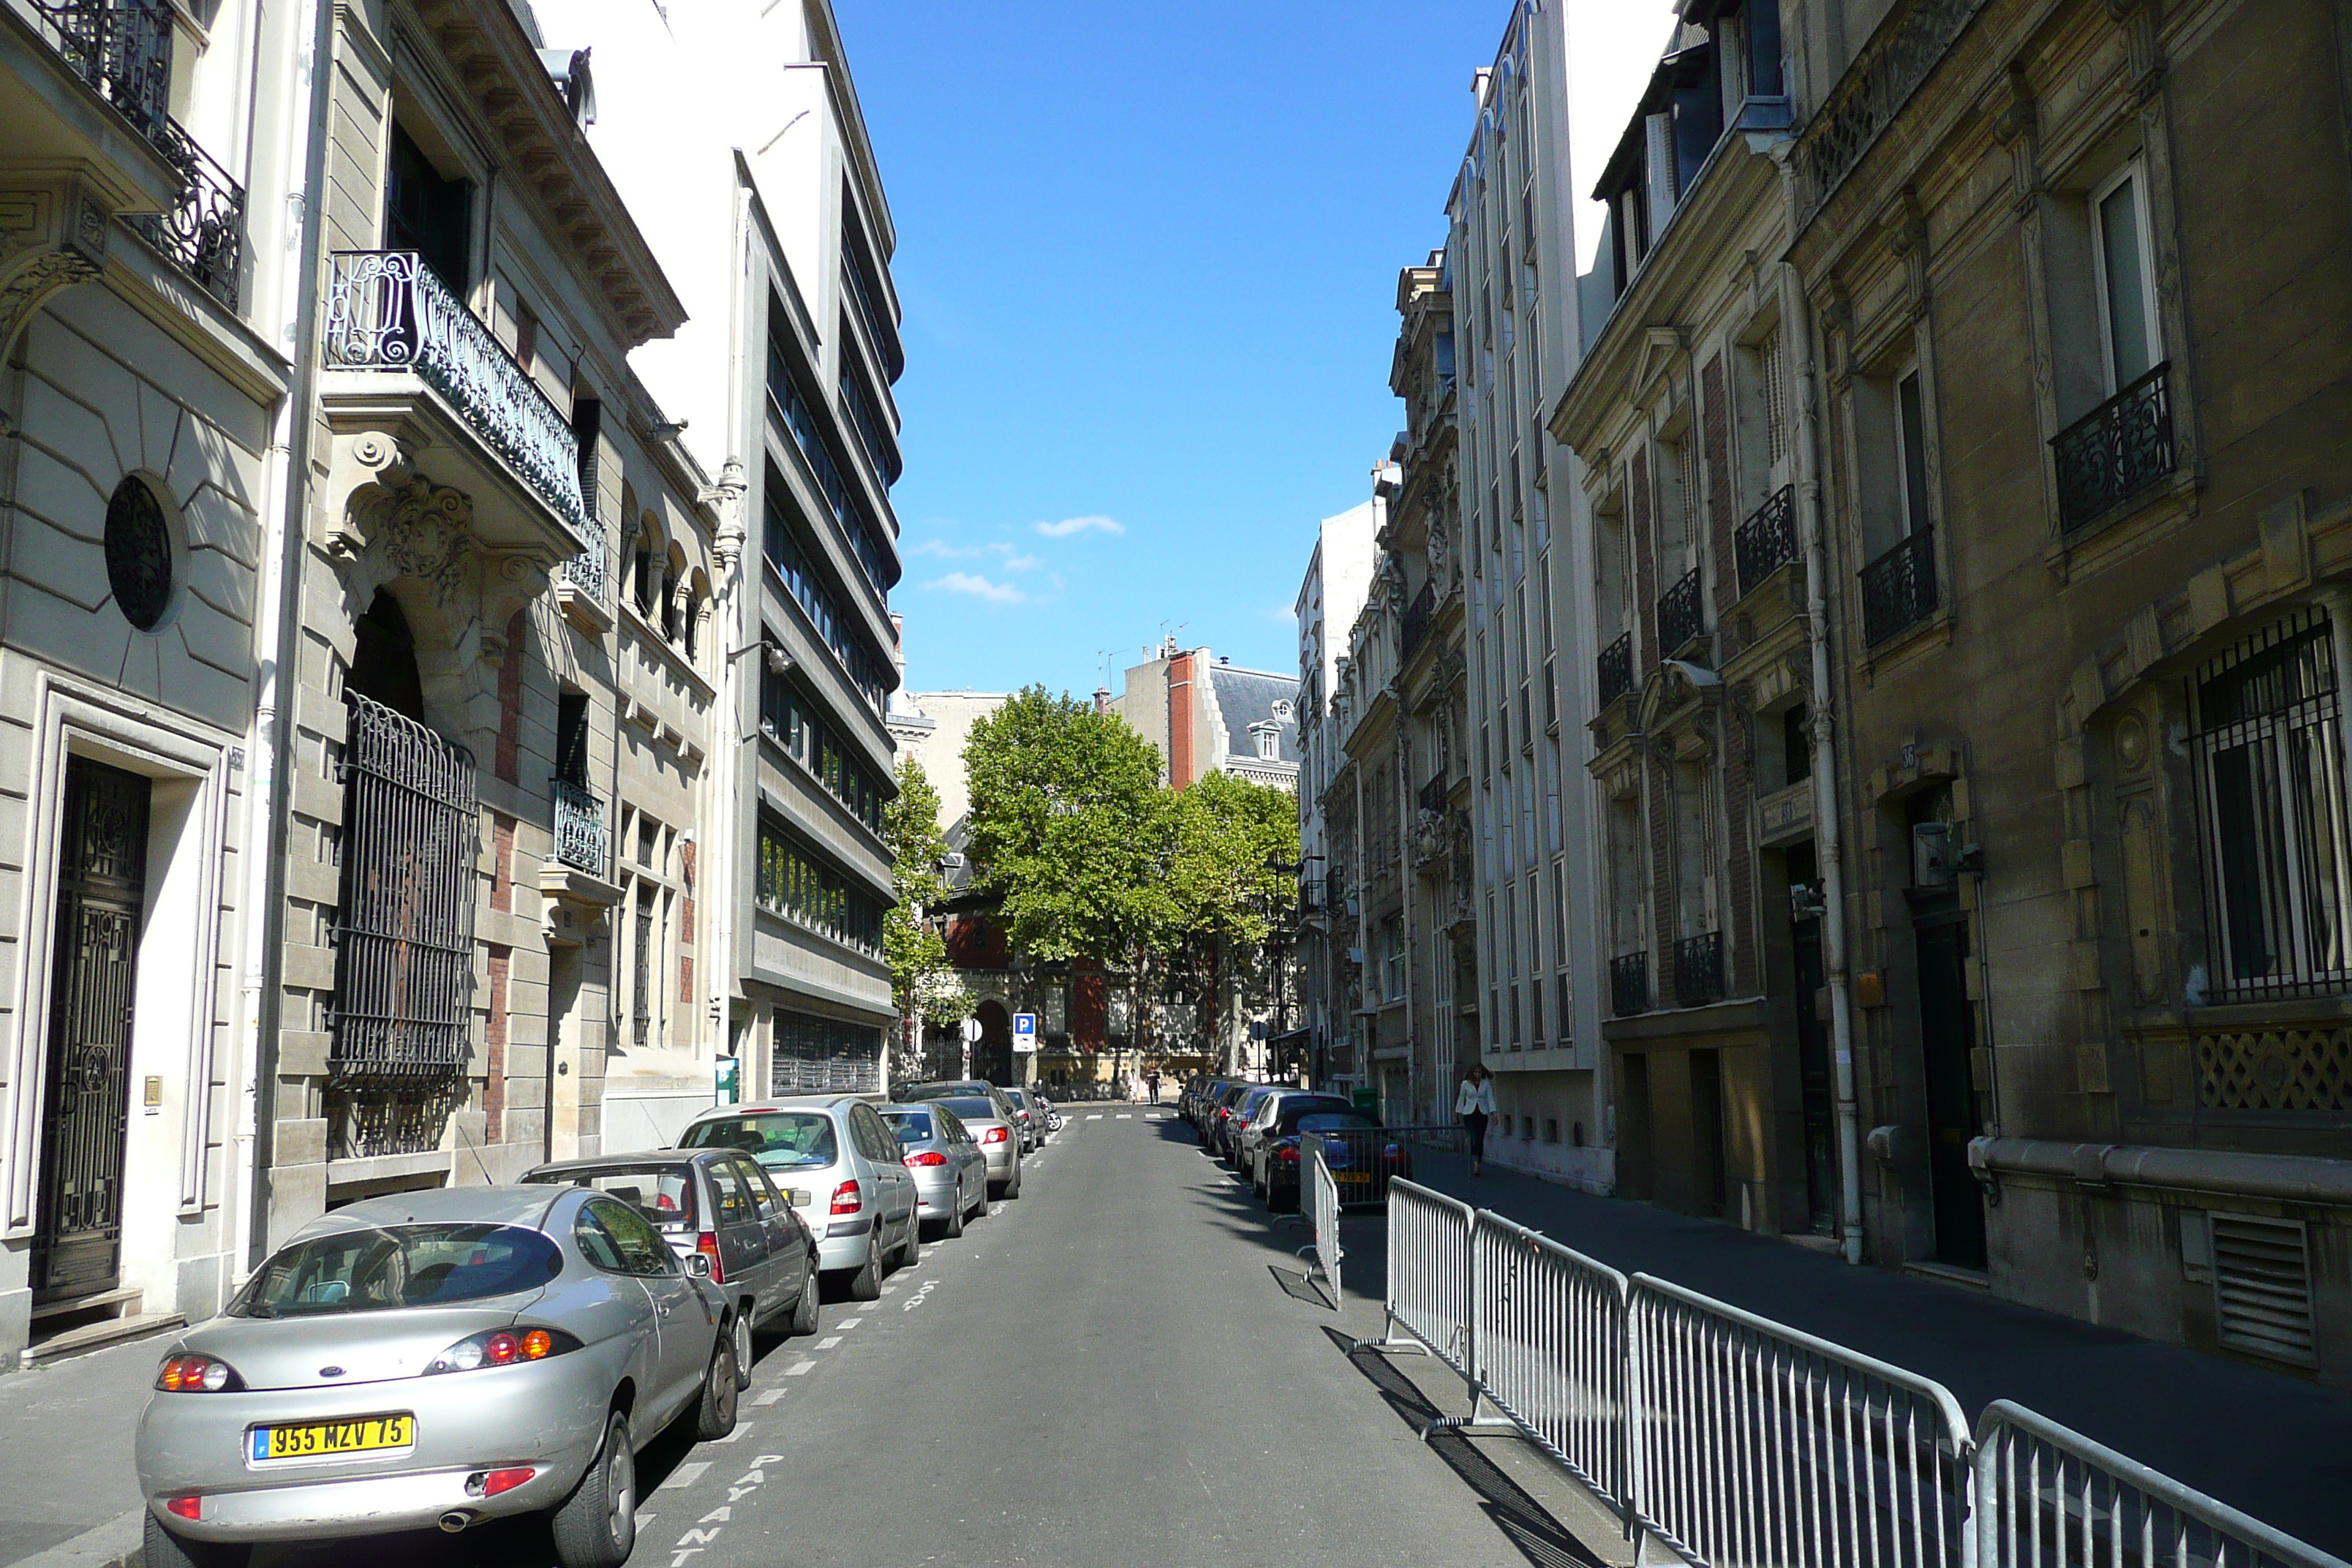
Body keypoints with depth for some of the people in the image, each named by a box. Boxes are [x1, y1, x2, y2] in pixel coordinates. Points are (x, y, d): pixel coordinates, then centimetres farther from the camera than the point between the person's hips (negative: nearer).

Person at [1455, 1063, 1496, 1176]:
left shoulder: (1486, 1084, 3)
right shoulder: (1466, 1084, 0)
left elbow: (1490, 1099, 1)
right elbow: (1461, 1099, 7)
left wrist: (1493, 1113, -9)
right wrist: (1457, 1114, 8)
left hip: (1482, 1114, 2)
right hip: (1470, 1114, -2)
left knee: (1480, 1140, 4)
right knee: (1474, 1139, -15)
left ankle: (1479, 1163, 15)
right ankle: (1476, 1164, -24)